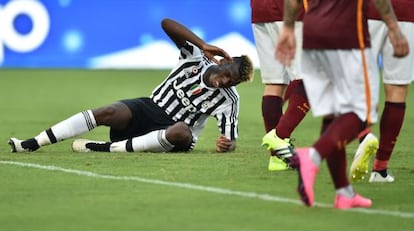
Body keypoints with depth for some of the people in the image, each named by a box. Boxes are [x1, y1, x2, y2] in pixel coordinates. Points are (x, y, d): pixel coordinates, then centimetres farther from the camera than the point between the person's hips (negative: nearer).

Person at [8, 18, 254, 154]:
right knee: (109, 113, -26)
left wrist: (227, 144, -33)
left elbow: (230, 140, -8)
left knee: (182, 132, -40)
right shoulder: (197, 58, -4)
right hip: (151, 107, 2)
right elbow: (167, 23, -13)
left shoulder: (229, 99, -6)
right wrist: (204, 45, -21)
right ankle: (32, 144, -29)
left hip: (172, 134, -2)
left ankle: (109, 148, -37)